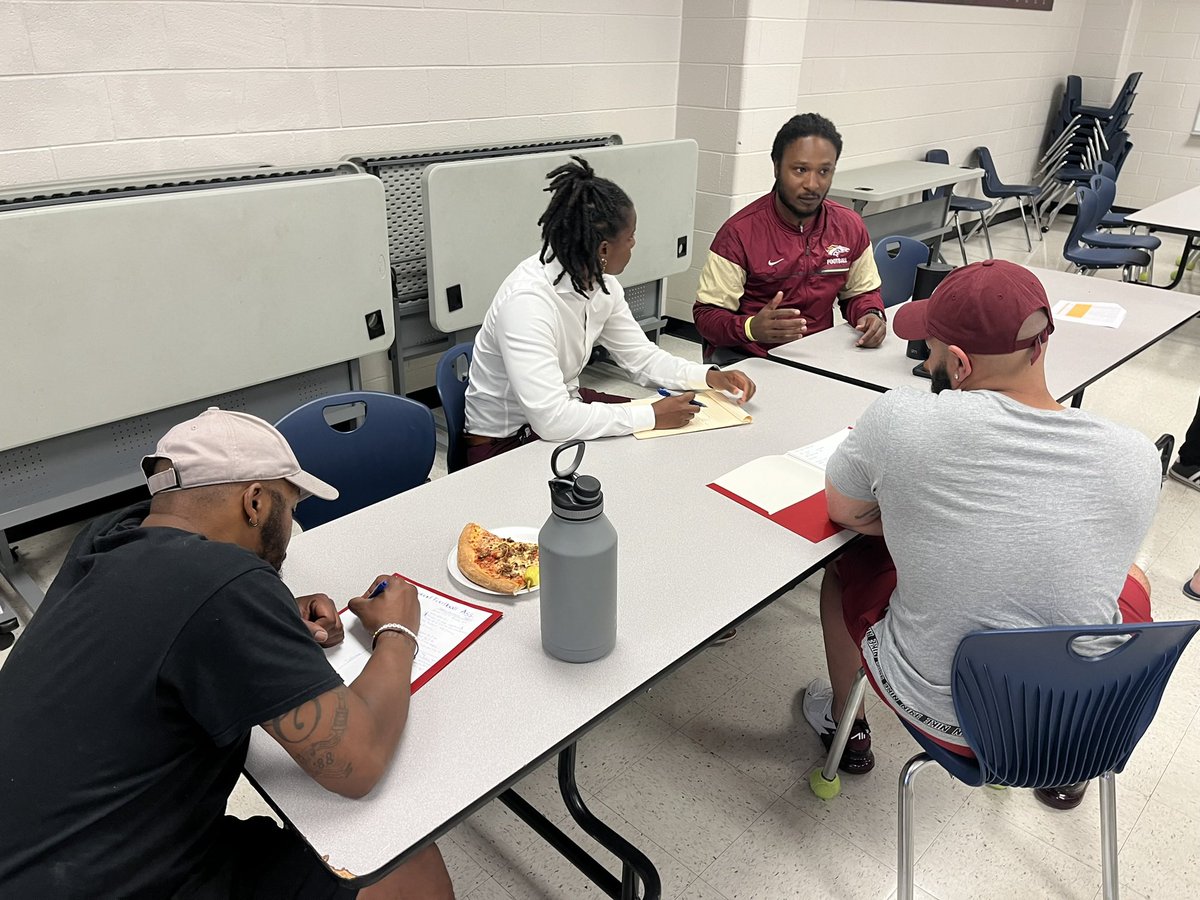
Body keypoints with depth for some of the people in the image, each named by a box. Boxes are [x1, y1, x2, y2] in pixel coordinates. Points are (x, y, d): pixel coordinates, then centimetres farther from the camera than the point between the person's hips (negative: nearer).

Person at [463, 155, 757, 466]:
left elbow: (642, 357, 5)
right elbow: (551, 419, -37)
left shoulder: (601, 283, -6)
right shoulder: (527, 300, -32)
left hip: (565, 406, 8)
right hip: (505, 442, -8)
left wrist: (710, 377, -10)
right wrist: (651, 416, -30)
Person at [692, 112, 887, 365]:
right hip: (744, 359, -5)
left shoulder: (850, 227, 4)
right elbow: (706, 314, -12)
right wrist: (752, 328, -33)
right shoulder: (740, 232, -12)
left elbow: (860, 292, 20)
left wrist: (871, 314, -5)